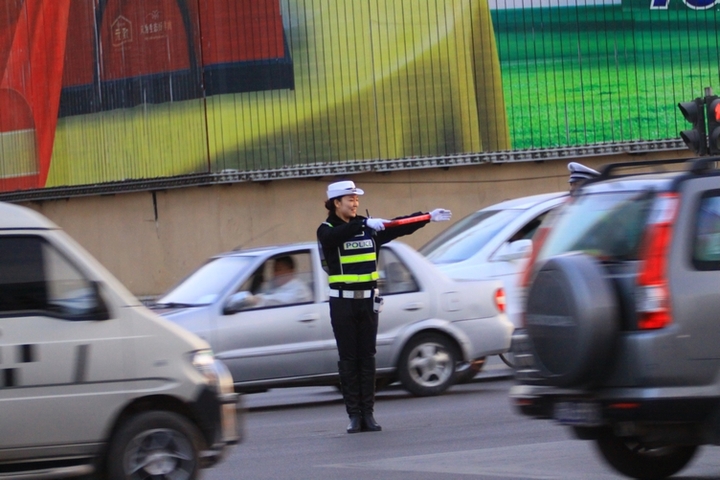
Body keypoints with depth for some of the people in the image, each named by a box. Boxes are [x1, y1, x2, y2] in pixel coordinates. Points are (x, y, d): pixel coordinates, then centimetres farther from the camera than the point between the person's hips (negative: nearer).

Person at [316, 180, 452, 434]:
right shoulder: (327, 230, -4)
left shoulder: (370, 228, 10)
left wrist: (428, 218, 3)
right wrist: (365, 224, -37)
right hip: (342, 301, -4)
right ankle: (354, 415, 1)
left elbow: (399, 228, 11)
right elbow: (337, 236, -25)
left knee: (367, 356, 4)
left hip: (367, 299, 4)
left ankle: (368, 413, 5)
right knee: (348, 359, -1)